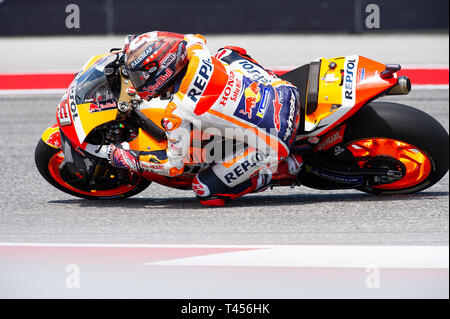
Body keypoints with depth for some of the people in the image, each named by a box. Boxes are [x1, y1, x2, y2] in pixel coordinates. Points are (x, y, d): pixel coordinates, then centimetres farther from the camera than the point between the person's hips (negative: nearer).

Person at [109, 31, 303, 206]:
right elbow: (196, 39, 26)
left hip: (269, 147, -7)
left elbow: (173, 165, -6)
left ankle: (286, 168, 5)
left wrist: (124, 158, 4)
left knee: (205, 189, 4)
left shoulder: (176, 114, -18)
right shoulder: (196, 52, -3)